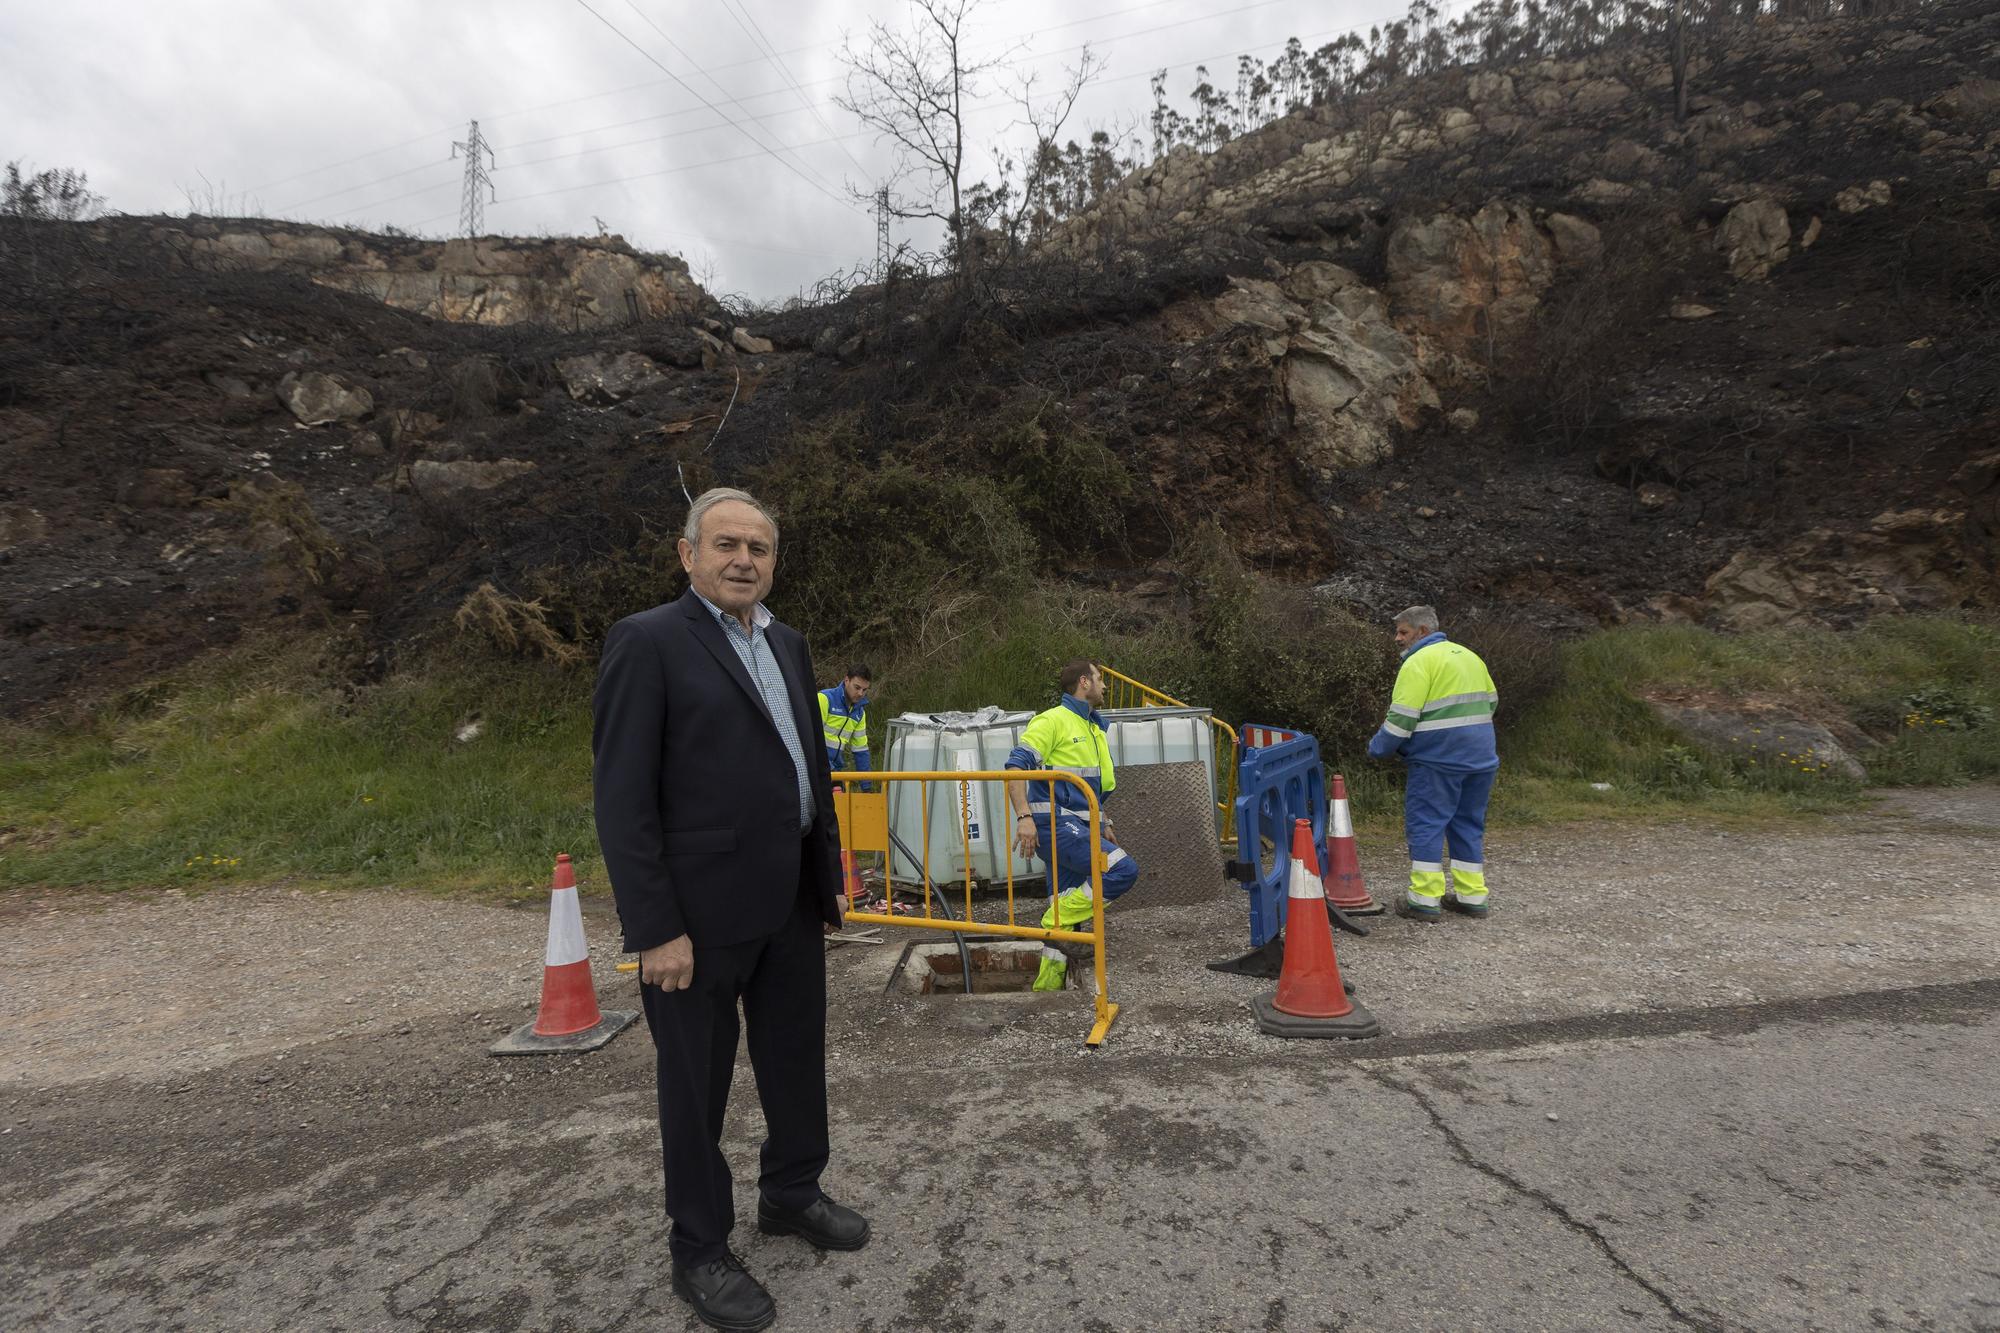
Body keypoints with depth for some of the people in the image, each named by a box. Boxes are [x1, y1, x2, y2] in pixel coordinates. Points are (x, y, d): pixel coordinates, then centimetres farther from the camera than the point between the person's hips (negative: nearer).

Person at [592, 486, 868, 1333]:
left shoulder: (788, 645, 11)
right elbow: (622, 800, -15)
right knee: (696, 1084, 10)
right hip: (700, 913, -7)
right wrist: (655, 929, -17)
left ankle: (792, 1195, 42)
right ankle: (699, 1249, 30)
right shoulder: (647, 642, -11)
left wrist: (830, 875, 14)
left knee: (797, 1057, 20)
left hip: (790, 904, 7)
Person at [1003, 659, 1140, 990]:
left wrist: (1104, 825, 27)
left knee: (1066, 908, 7)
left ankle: (1047, 984, 15)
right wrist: (1024, 816, -26)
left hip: (1079, 827, 9)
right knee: (1124, 870, -21)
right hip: (1055, 825, -9)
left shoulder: (1094, 729, 22)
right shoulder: (1052, 721, -6)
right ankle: (1059, 917, -9)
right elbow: (1016, 766, -16)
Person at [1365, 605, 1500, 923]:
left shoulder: (1419, 662, -11)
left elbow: (1402, 718, -16)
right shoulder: (1469, 655, 16)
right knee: (1468, 824, 15)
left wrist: (1378, 749, -3)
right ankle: (1472, 896, 19)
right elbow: (1490, 701, 23)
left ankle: (1425, 899, 0)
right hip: (1481, 758, 8)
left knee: (1425, 824, -1)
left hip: (1439, 758, -8)